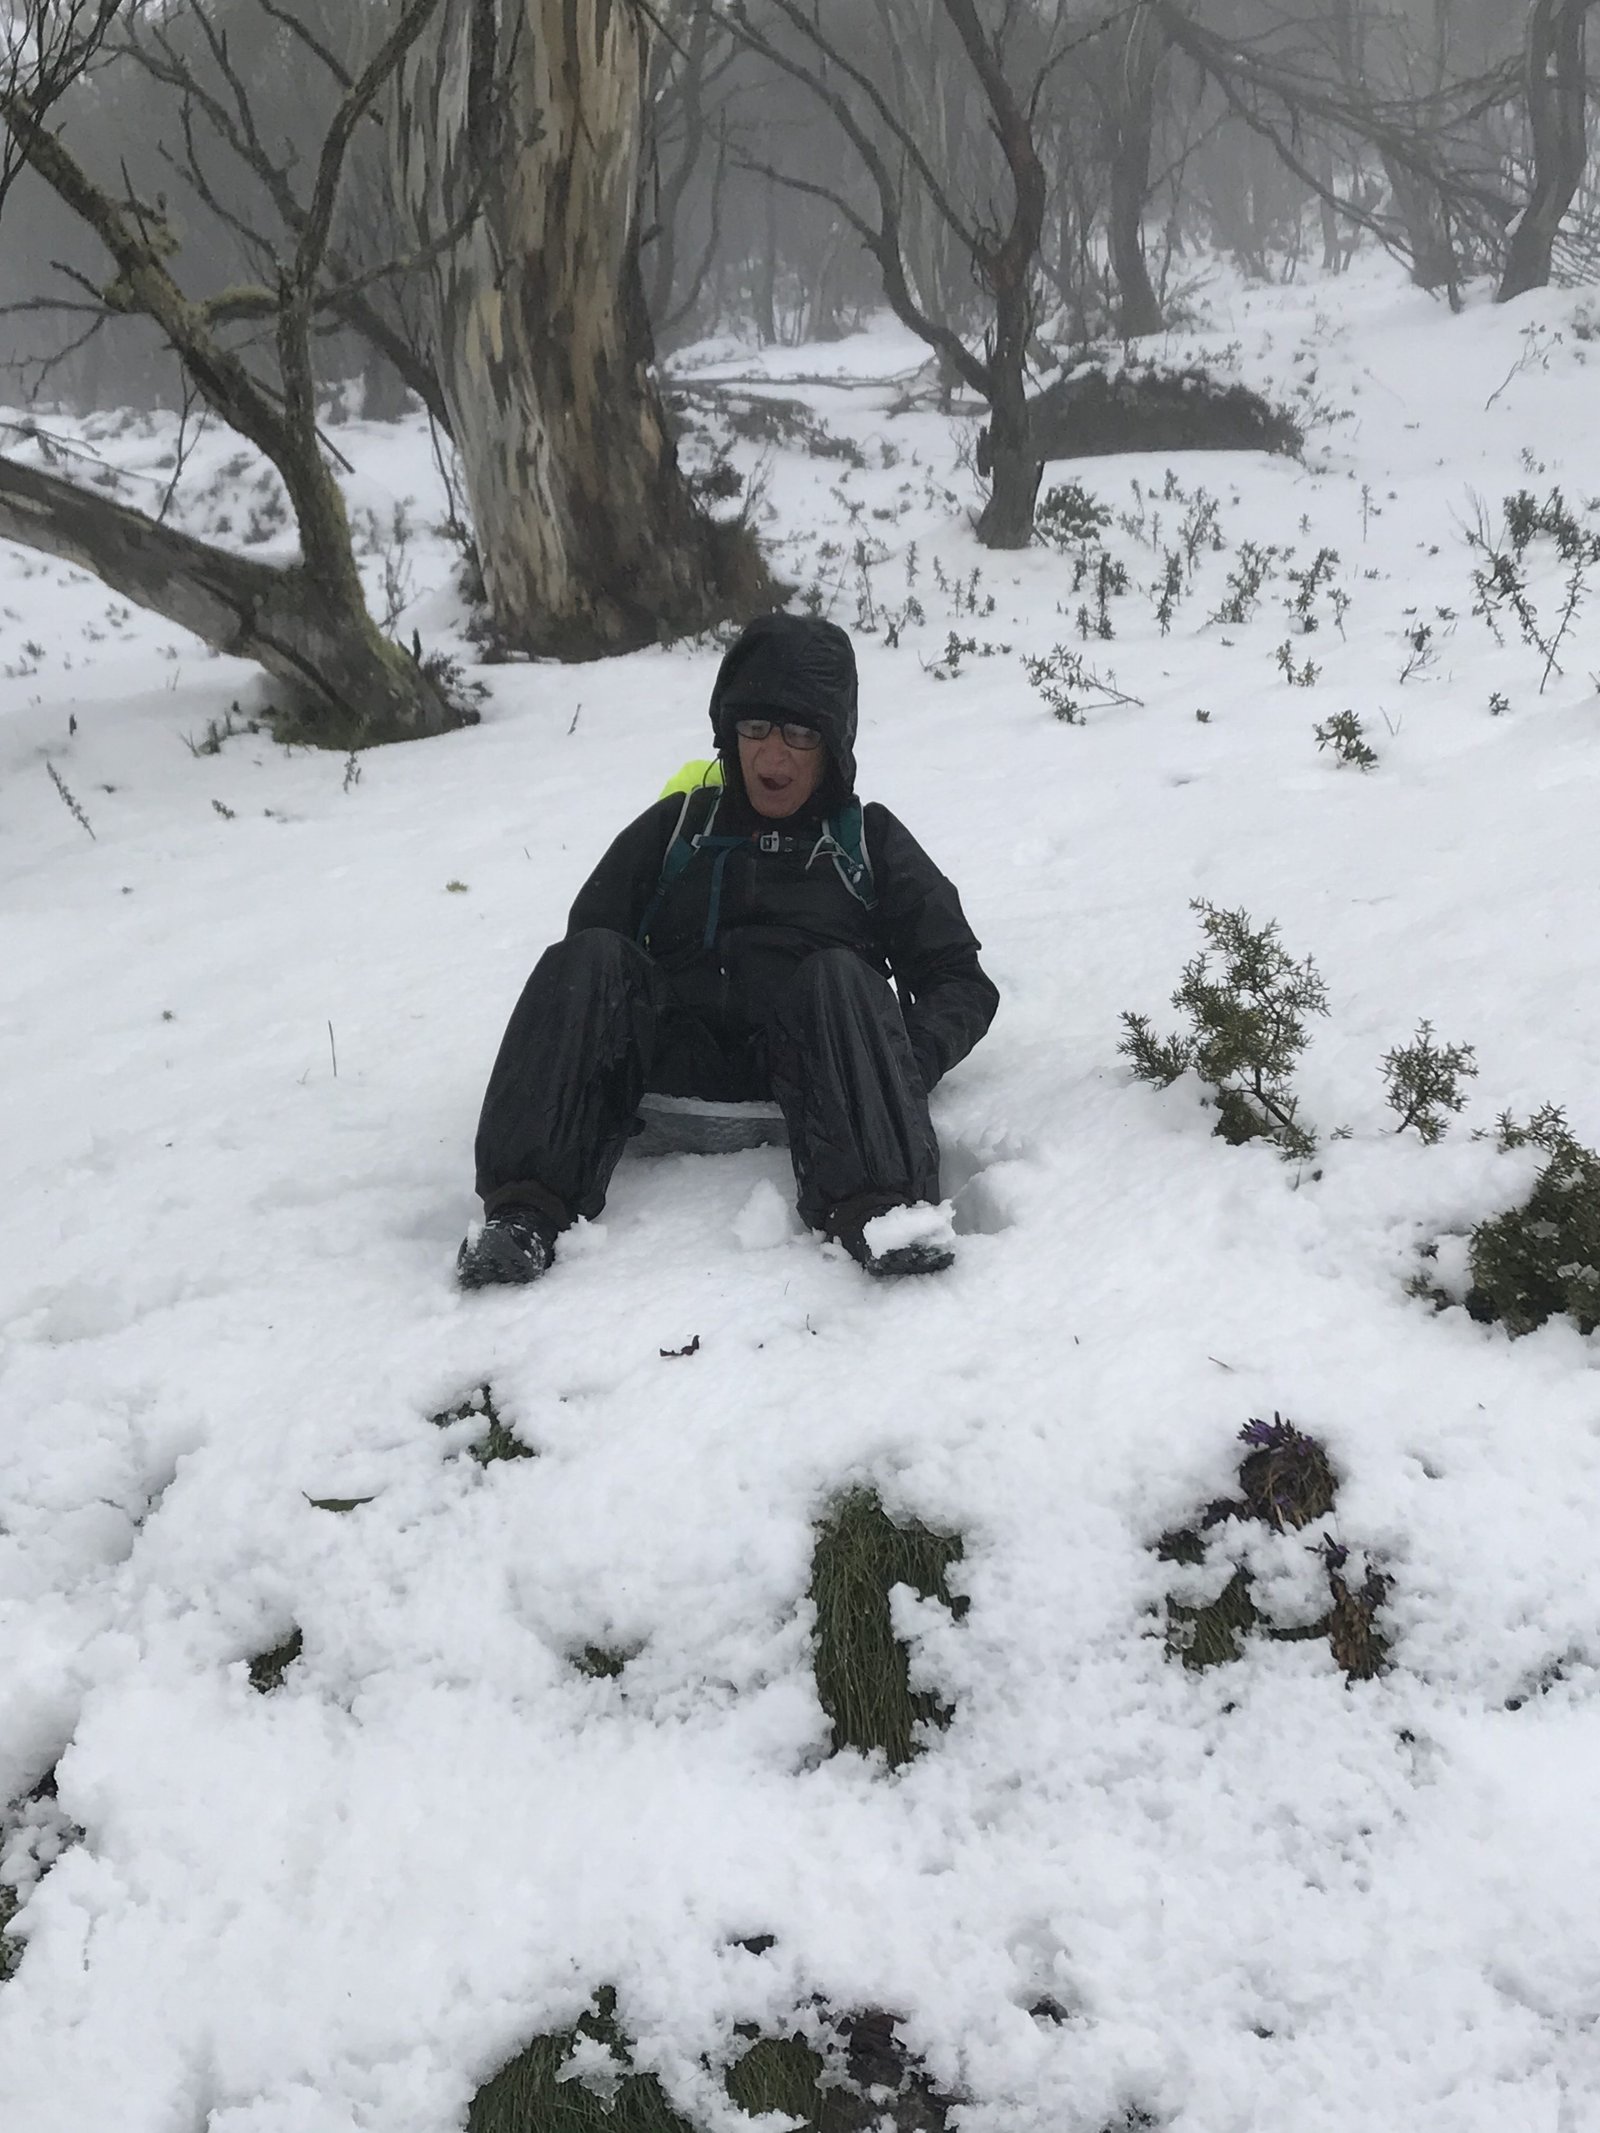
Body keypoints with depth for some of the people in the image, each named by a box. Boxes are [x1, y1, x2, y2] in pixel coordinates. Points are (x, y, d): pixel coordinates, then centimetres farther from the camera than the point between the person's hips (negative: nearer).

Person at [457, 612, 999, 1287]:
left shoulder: (869, 840, 19)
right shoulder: (675, 828, 22)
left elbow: (960, 983, 13)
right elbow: (586, 965, 14)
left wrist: (907, 1062, -10)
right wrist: (609, 1073, -7)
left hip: (809, 1059, -1)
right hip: (678, 1061, 1)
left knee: (836, 972, -32)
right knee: (588, 956, -25)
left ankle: (875, 1206, -54)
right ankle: (526, 1207, -41)